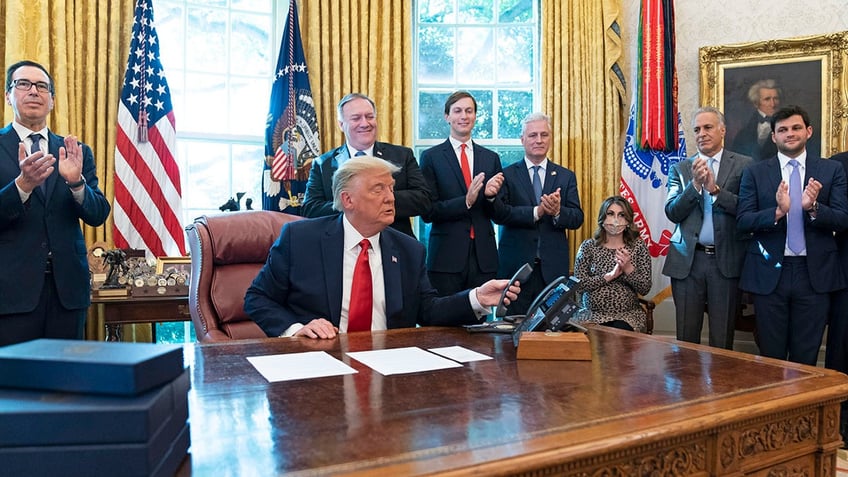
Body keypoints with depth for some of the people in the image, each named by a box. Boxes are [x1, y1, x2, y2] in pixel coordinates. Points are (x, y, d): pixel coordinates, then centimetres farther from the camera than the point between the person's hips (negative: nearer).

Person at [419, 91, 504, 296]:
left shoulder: (491, 158, 11)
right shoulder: (431, 157, 1)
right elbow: (427, 212, -5)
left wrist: (491, 195, -9)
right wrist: (465, 201, -17)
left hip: (484, 256, 3)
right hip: (447, 255, -3)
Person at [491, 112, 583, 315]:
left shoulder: (566, 176, 12)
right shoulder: (507, 175, 4)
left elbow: (577, 218, 4)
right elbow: (499, 213, -9)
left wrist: (558, 212, -18)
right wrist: (536, 212, -20)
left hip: (554, 267, 2)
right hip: (516, 265, -2)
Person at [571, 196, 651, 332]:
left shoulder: (638, 246, 5)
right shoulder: (588, 246, 4)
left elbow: (645, 289, 0)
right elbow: (578, 284, -5)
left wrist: (628, 268, -16)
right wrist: (610, 276, -14)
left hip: (627, 314, 1)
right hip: (592, 313, 0)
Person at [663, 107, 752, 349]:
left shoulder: (743, 165, 3)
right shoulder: (680, 168, 9)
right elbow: (672, 212, -1)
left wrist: (715, 189, -16)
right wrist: (695, 184, -13)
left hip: (726, 259, -1)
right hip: (688, 259, 2)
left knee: (722, 339, 6)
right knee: (686, 337, 7)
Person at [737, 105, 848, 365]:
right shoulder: (755, 173, 3)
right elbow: (742, 221, -5)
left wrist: (814, 207, -21)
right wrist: (777, 211, -22)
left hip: (814, 273, 1)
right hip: (769, 273, 0)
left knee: (806, 357, 10)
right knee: (771, 356, 9)